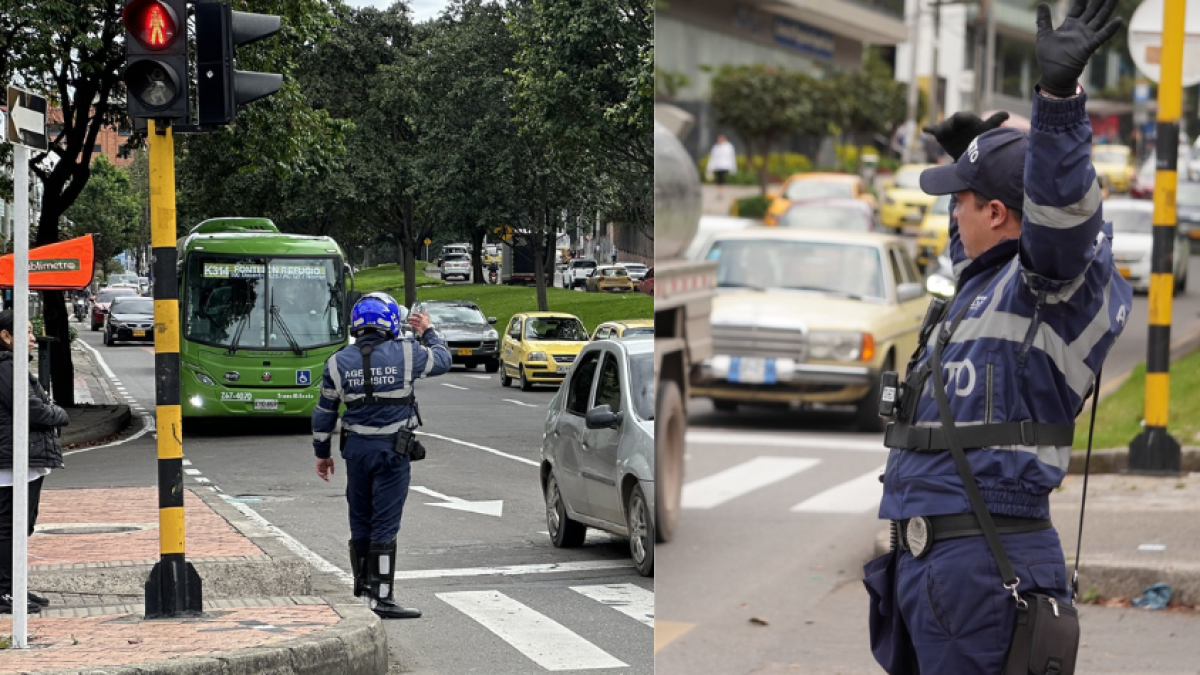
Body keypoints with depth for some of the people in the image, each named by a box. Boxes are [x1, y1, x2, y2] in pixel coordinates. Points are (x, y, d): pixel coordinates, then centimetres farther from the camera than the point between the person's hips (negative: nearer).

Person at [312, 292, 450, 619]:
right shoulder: (406, 353, -9)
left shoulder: (338, 362, 1)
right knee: (384, 525, -3)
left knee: (360, 522, 15)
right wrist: (428, 332, 29)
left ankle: (362, 591, 23)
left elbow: (324, 411, 8)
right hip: (393, 449, -4)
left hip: (355, 448, 4)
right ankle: (381, 598, -3)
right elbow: (442, 360, 11)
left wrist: (322, 452, 20)